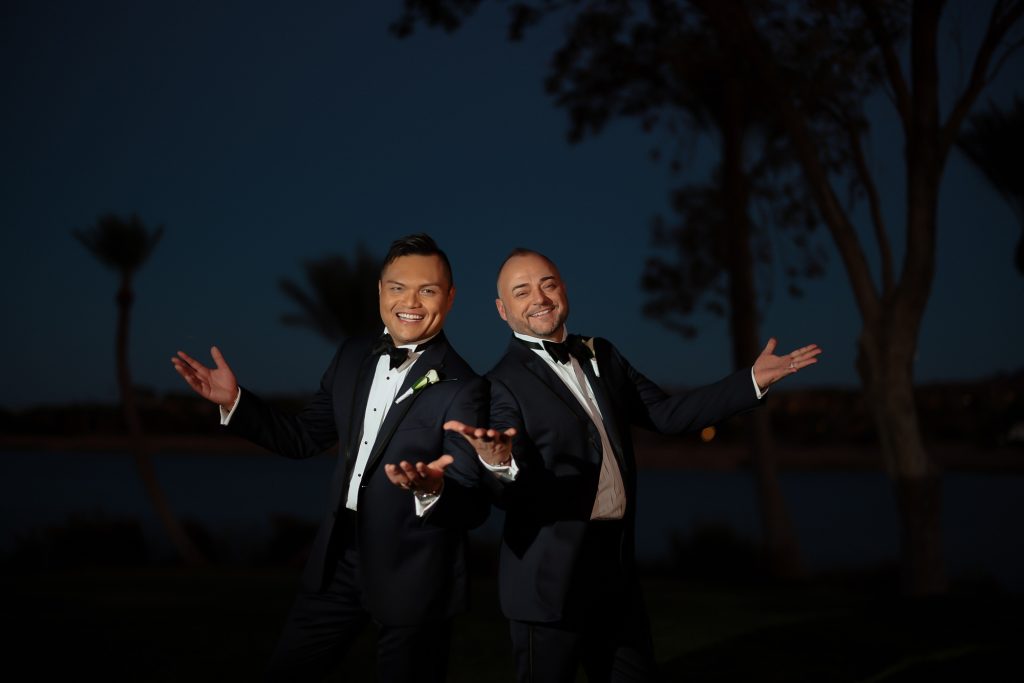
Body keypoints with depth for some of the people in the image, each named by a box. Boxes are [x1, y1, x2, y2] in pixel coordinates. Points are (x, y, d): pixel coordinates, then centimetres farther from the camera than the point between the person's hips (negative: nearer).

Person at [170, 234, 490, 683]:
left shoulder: (462, 388, -16)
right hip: (338, 560, 6)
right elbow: (303, 439, 11)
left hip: (411, 576, -6)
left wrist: (433, 490, -42)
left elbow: (474, 507, -20)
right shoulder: (353, 356, 4)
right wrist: (234, 401, -2)